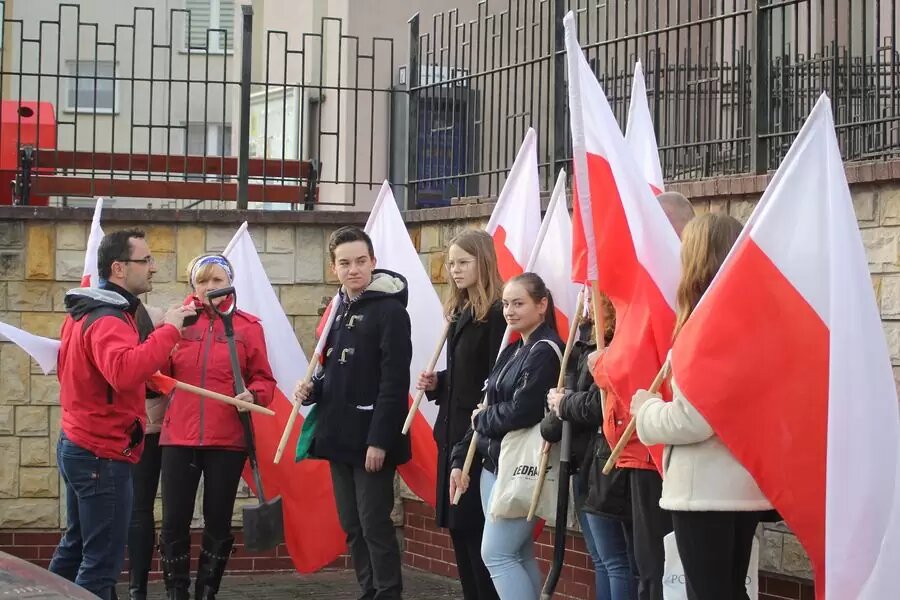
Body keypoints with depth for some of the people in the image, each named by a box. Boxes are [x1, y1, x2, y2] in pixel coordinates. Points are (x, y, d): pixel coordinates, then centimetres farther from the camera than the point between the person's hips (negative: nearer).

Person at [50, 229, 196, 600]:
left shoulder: (83, 312, 12)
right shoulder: (108, 320, -21)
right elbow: (126, 371, -41)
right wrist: (168, 330, -33)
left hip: (77, 445, 10)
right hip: (104, 454, -10)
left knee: (76, 546, 21)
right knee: (102, 562, -7)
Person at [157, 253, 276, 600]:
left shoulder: (247, 326, 3)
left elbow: (264, 380, 3)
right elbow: (159, 374, 3)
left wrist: (253, 395, -18)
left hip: (227, 440, 0)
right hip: (179, 438, 1)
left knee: (218, 523, 8)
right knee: (174, 523, 0)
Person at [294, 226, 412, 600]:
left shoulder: (390, 310, -12)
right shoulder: (339, 309, 13)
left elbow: (394, 380, -17)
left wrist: (379, 439, -22)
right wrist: (313, 390, 0)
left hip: (371, 440, -8)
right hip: (338, 437, 8)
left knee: (375, 526, -6)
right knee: (352, 527, 12)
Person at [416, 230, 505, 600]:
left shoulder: (497, 314, -12)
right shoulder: (459, 313, 15)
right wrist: (436, 383, 3)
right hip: (452, 431, 9)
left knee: (477, 528, -6)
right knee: (457, 526, 11)